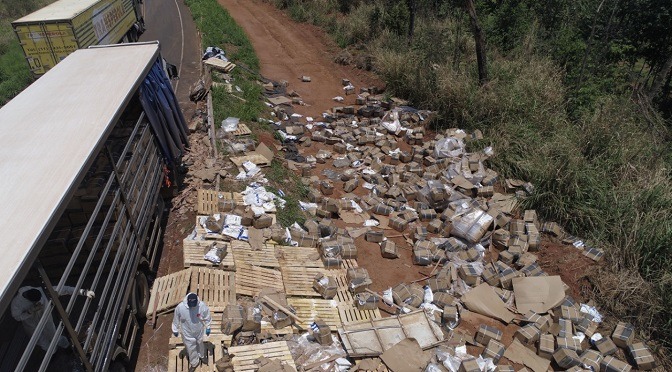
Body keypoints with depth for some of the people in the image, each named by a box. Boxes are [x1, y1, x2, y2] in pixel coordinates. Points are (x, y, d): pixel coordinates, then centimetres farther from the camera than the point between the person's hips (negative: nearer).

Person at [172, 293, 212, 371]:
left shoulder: (202, 306, -30)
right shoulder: (180, 307, -30)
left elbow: (207, 318, -10)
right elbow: (176, 320, -10)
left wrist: (208, 328, 1)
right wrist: (175, 330, 3)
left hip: (199, 331, 1)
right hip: (187, 333, -1)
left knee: (200, 344, 28)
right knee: (190, 348, 19)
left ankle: (201, 355, 59)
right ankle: (194, 363, 46)